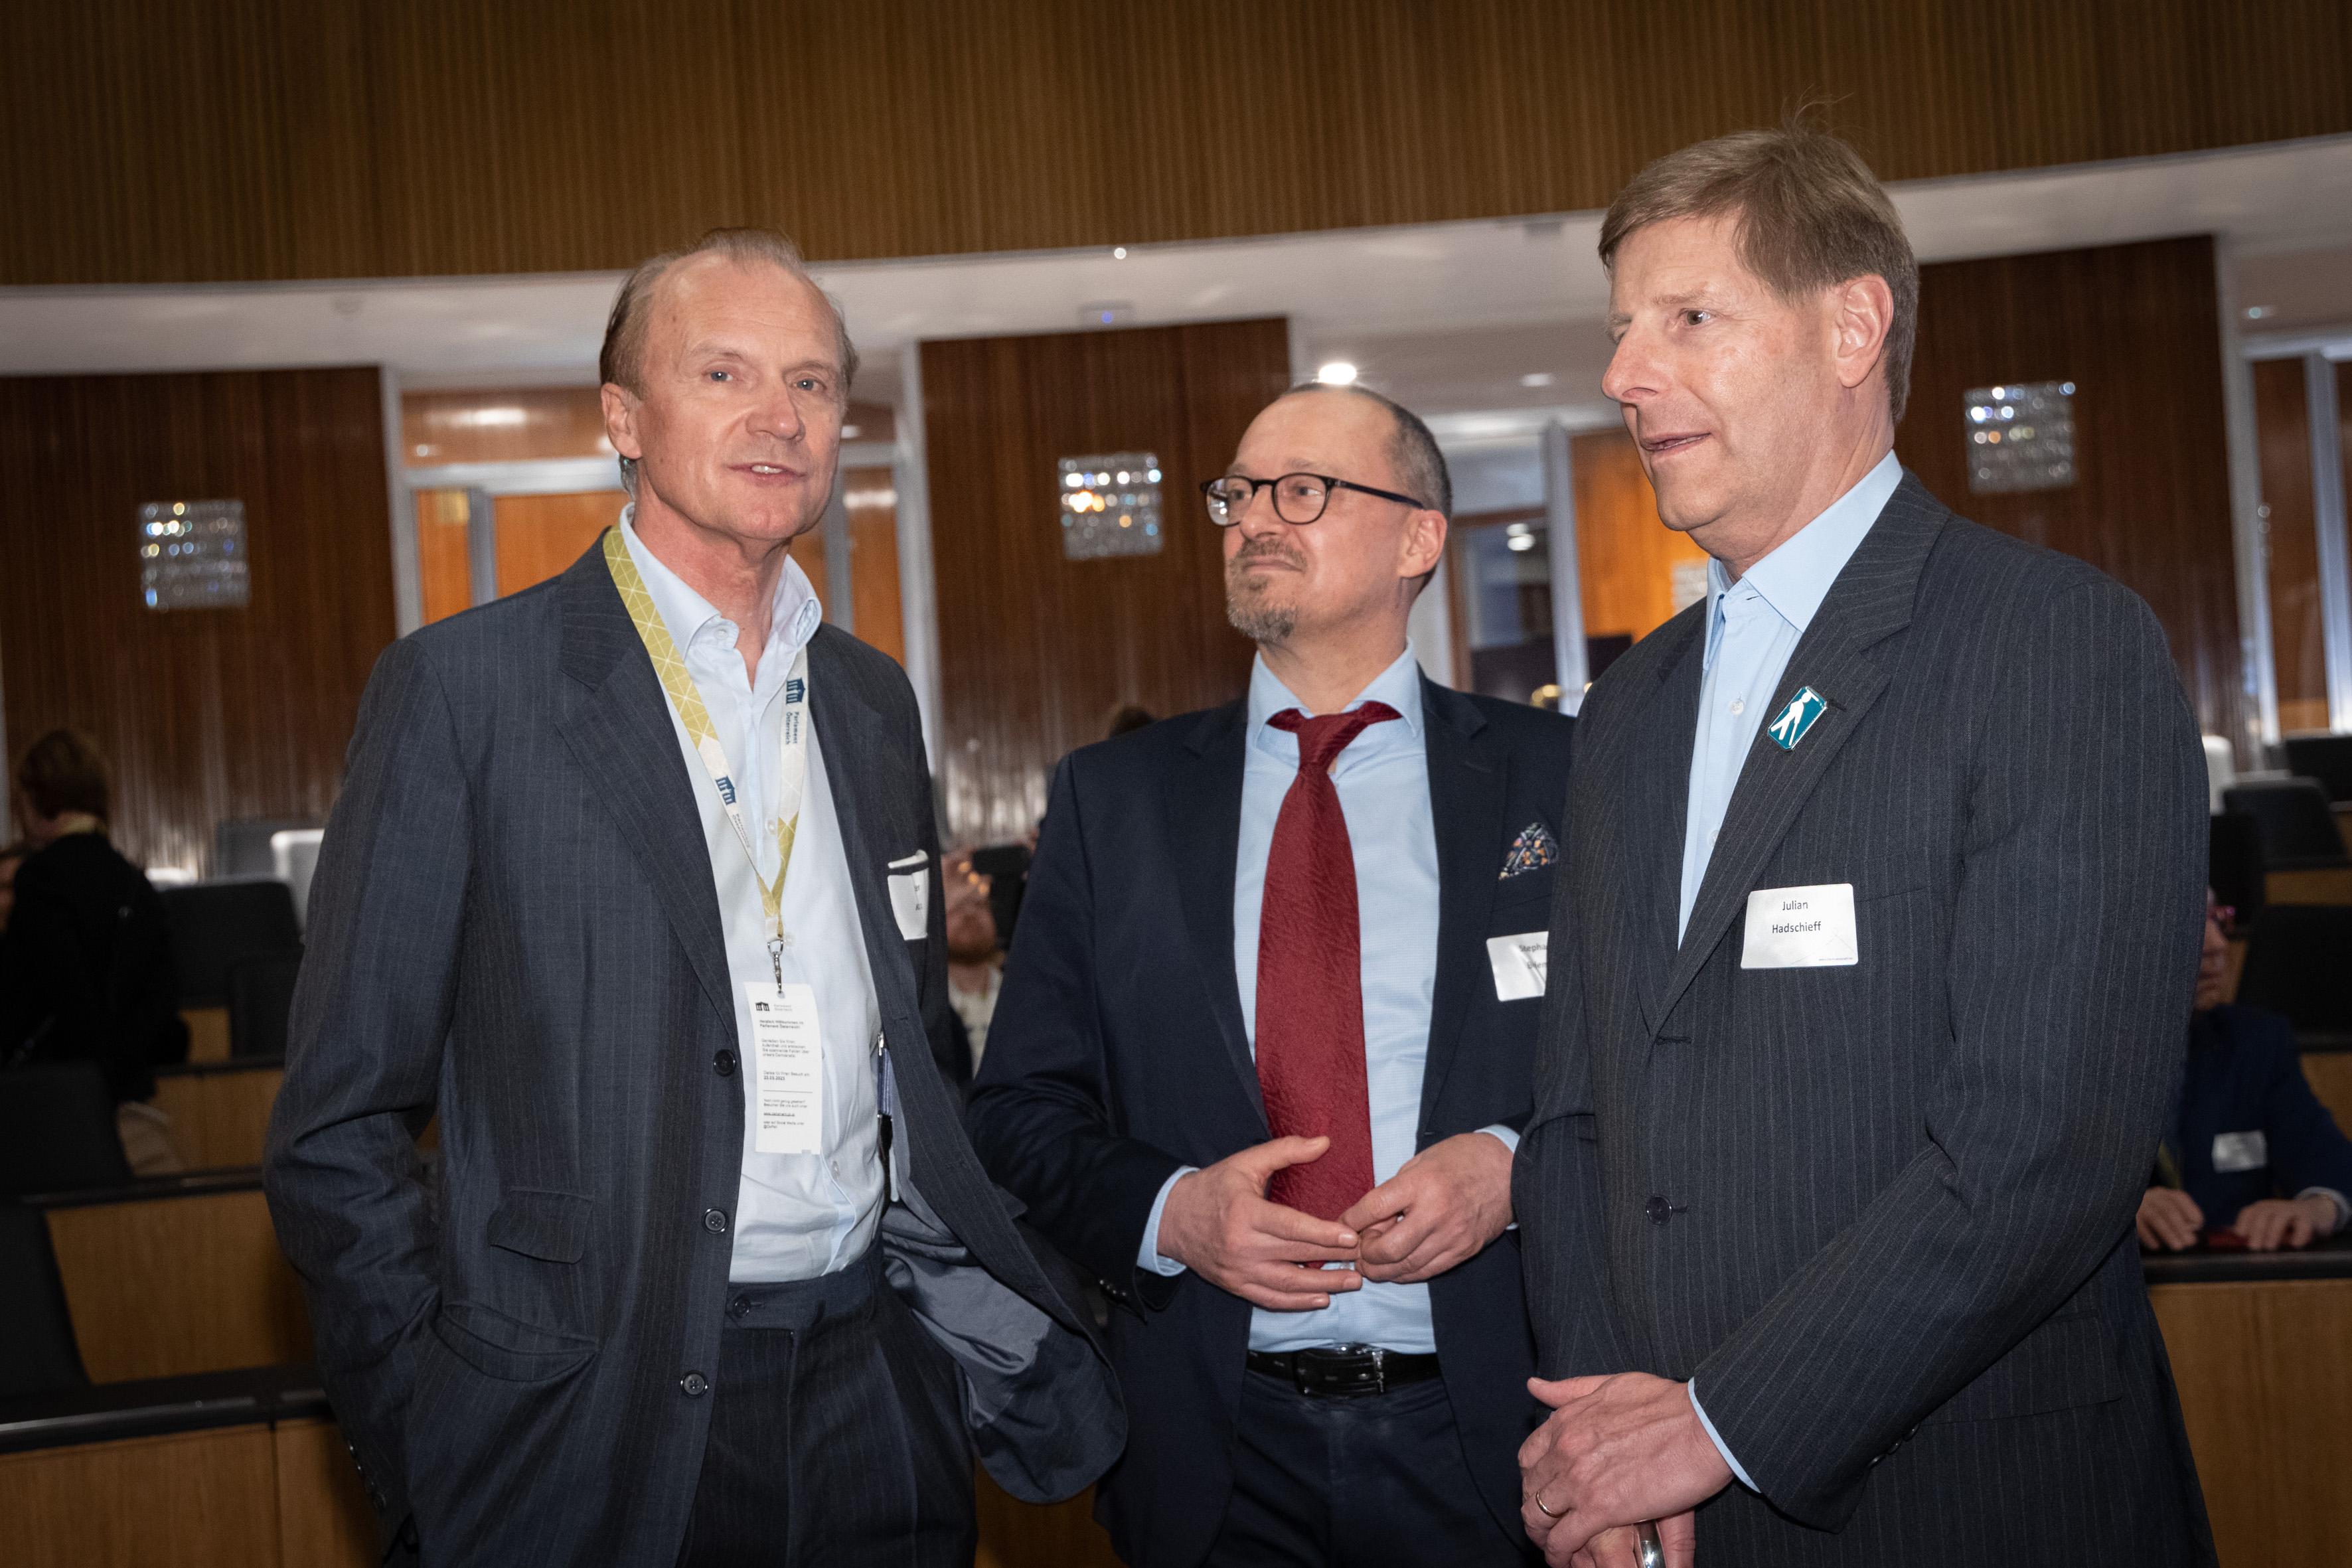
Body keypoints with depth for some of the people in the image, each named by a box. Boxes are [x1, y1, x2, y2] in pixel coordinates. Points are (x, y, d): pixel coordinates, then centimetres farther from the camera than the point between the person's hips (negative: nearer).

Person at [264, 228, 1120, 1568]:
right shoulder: (464, 687, -7)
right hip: (597, 1429, -5)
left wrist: (990, 1320, 7)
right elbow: (339, 1130, -6)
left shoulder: (873, 700, 11)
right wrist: (435, 1453, -9)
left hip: (877, 1408, 5)